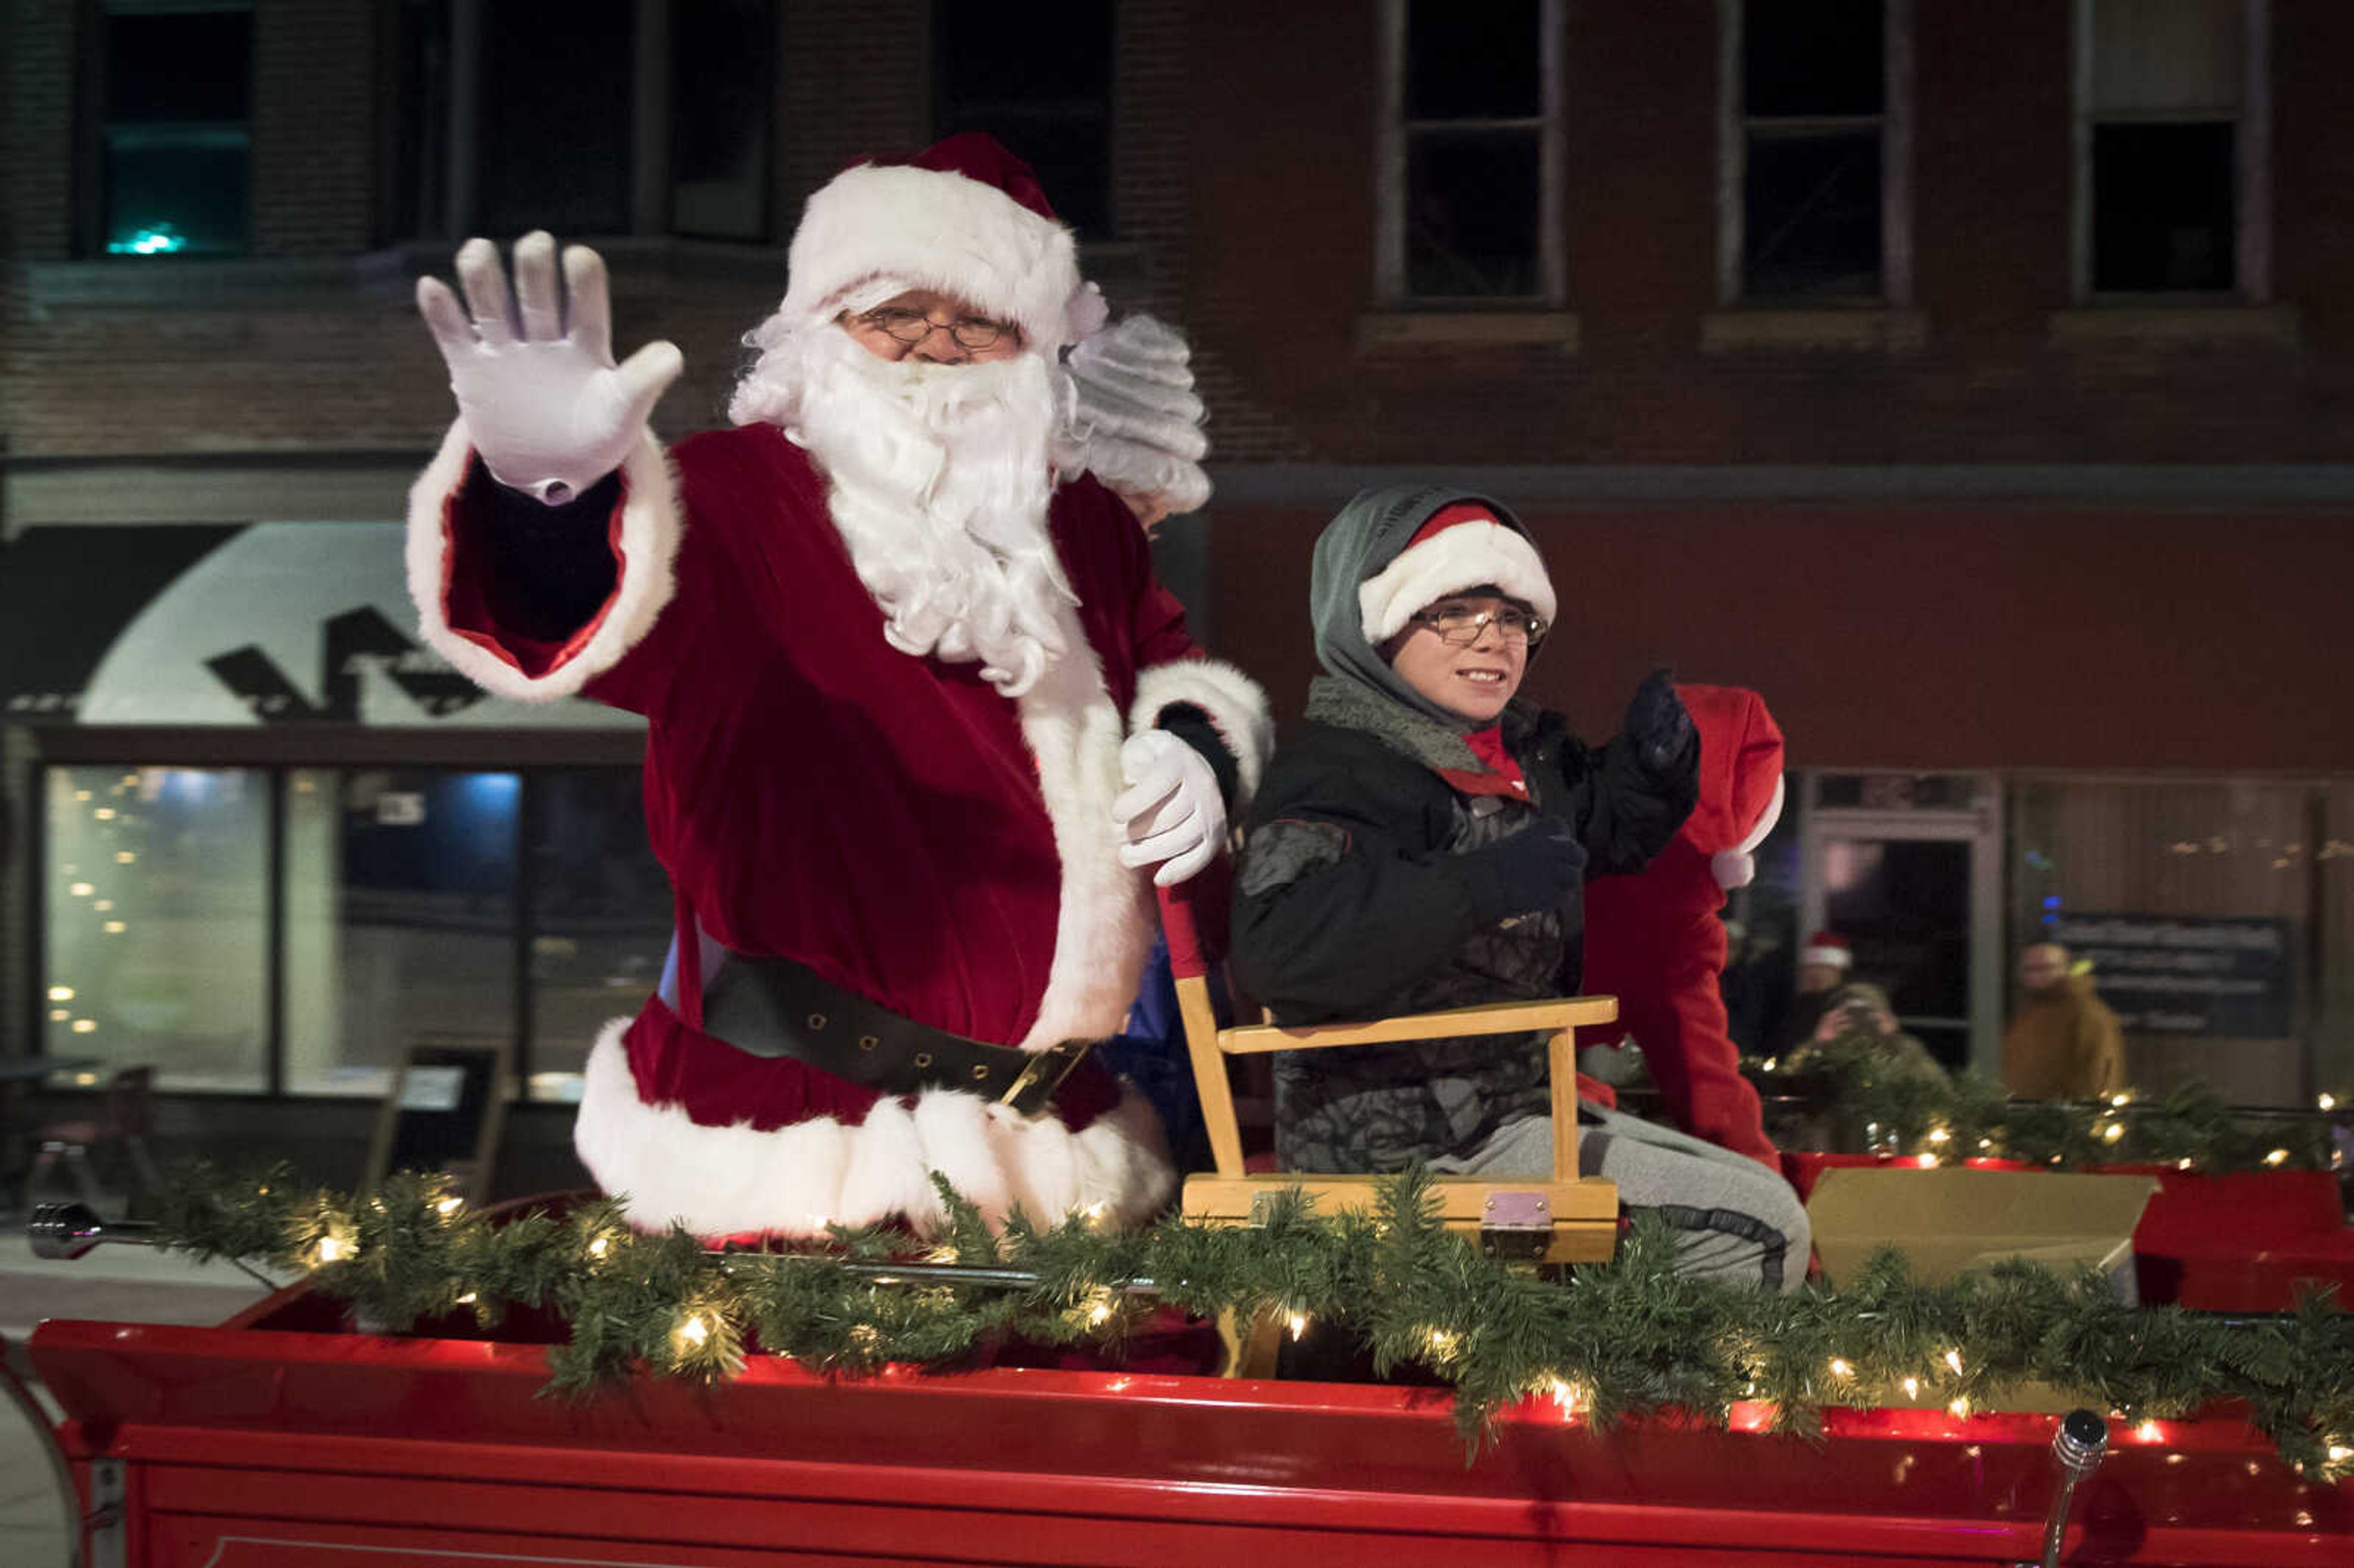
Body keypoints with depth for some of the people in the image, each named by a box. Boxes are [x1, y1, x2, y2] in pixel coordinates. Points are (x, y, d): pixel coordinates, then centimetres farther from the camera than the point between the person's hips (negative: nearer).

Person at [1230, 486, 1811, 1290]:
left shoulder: (1521, 750, 12)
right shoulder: (1338, 770, -16)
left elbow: (1607, 827, 33)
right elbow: (1276, 946, -35)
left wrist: (1651, 763, 9)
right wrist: (1478, 888, -36)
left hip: (1511, 1111, 10)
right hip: (1404, 1154, -10)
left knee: (1764, 1197, 17)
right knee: (1761, 1235, -12)